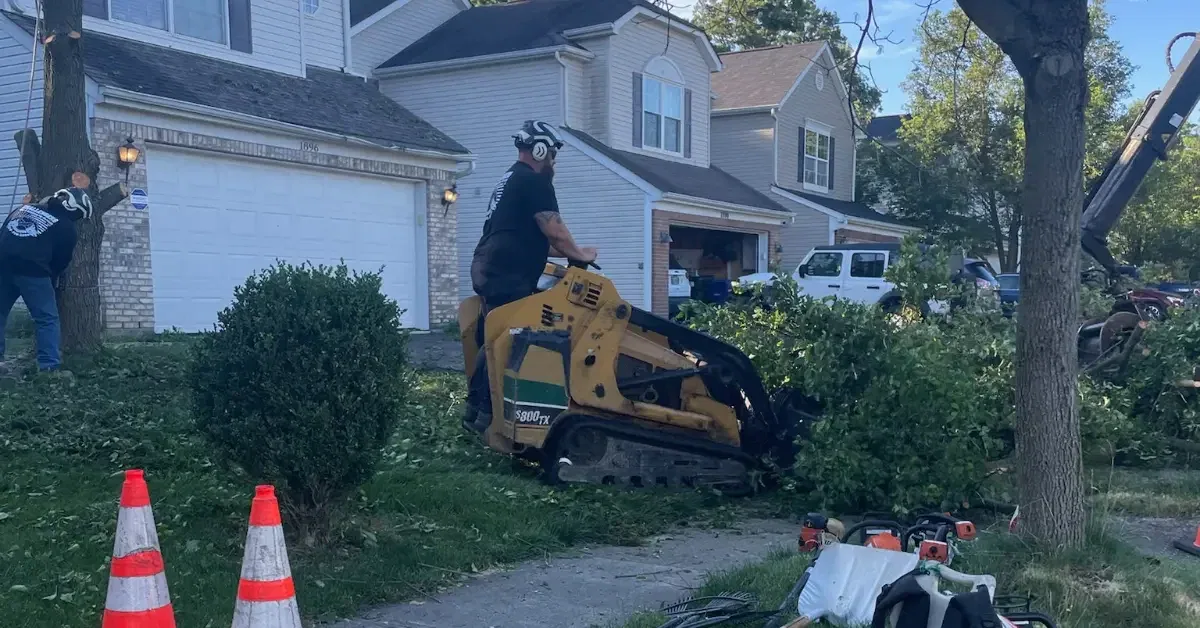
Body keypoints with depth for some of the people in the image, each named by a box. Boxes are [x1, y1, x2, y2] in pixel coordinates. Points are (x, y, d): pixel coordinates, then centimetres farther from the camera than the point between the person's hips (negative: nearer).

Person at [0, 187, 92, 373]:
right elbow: (61, 262, 13)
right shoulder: (67, 229, 9)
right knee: (47, 319, 3)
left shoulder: (25, 208, 25)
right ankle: (49, 366, -5)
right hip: (32, 270, -5)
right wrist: (50, 283, 29)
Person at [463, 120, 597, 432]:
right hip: (507, 276, -11)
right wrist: (580, 254, 4)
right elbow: (554, 231, -12)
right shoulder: (534, 181, -8)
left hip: (489, 269, 11)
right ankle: (488, 413, -6)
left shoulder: (511, 179, 25)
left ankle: (475, 410, 19)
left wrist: (566, 252, 26)